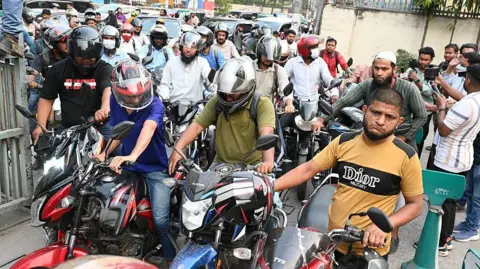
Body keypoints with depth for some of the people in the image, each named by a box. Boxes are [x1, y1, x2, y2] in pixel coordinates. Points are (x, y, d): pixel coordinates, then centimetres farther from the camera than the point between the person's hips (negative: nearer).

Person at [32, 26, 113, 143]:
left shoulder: (104, 69, -3)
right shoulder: (58, 69, 7)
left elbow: (108, 89, -23)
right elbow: (46, 98, 10)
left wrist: (104, 108, -46)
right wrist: (41, 126, -4)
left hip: (99, 128, -2)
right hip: (68, 129, 3)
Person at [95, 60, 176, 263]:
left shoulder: (155, 104, -21)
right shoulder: (114, 102, -5)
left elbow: (148, 129, -41)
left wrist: (132, 156, -57)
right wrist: (104, 154, -7)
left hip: (155, 167, -4)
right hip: (127, 165, 5)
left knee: (160, 218, -12)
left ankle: (172, 258, 13)